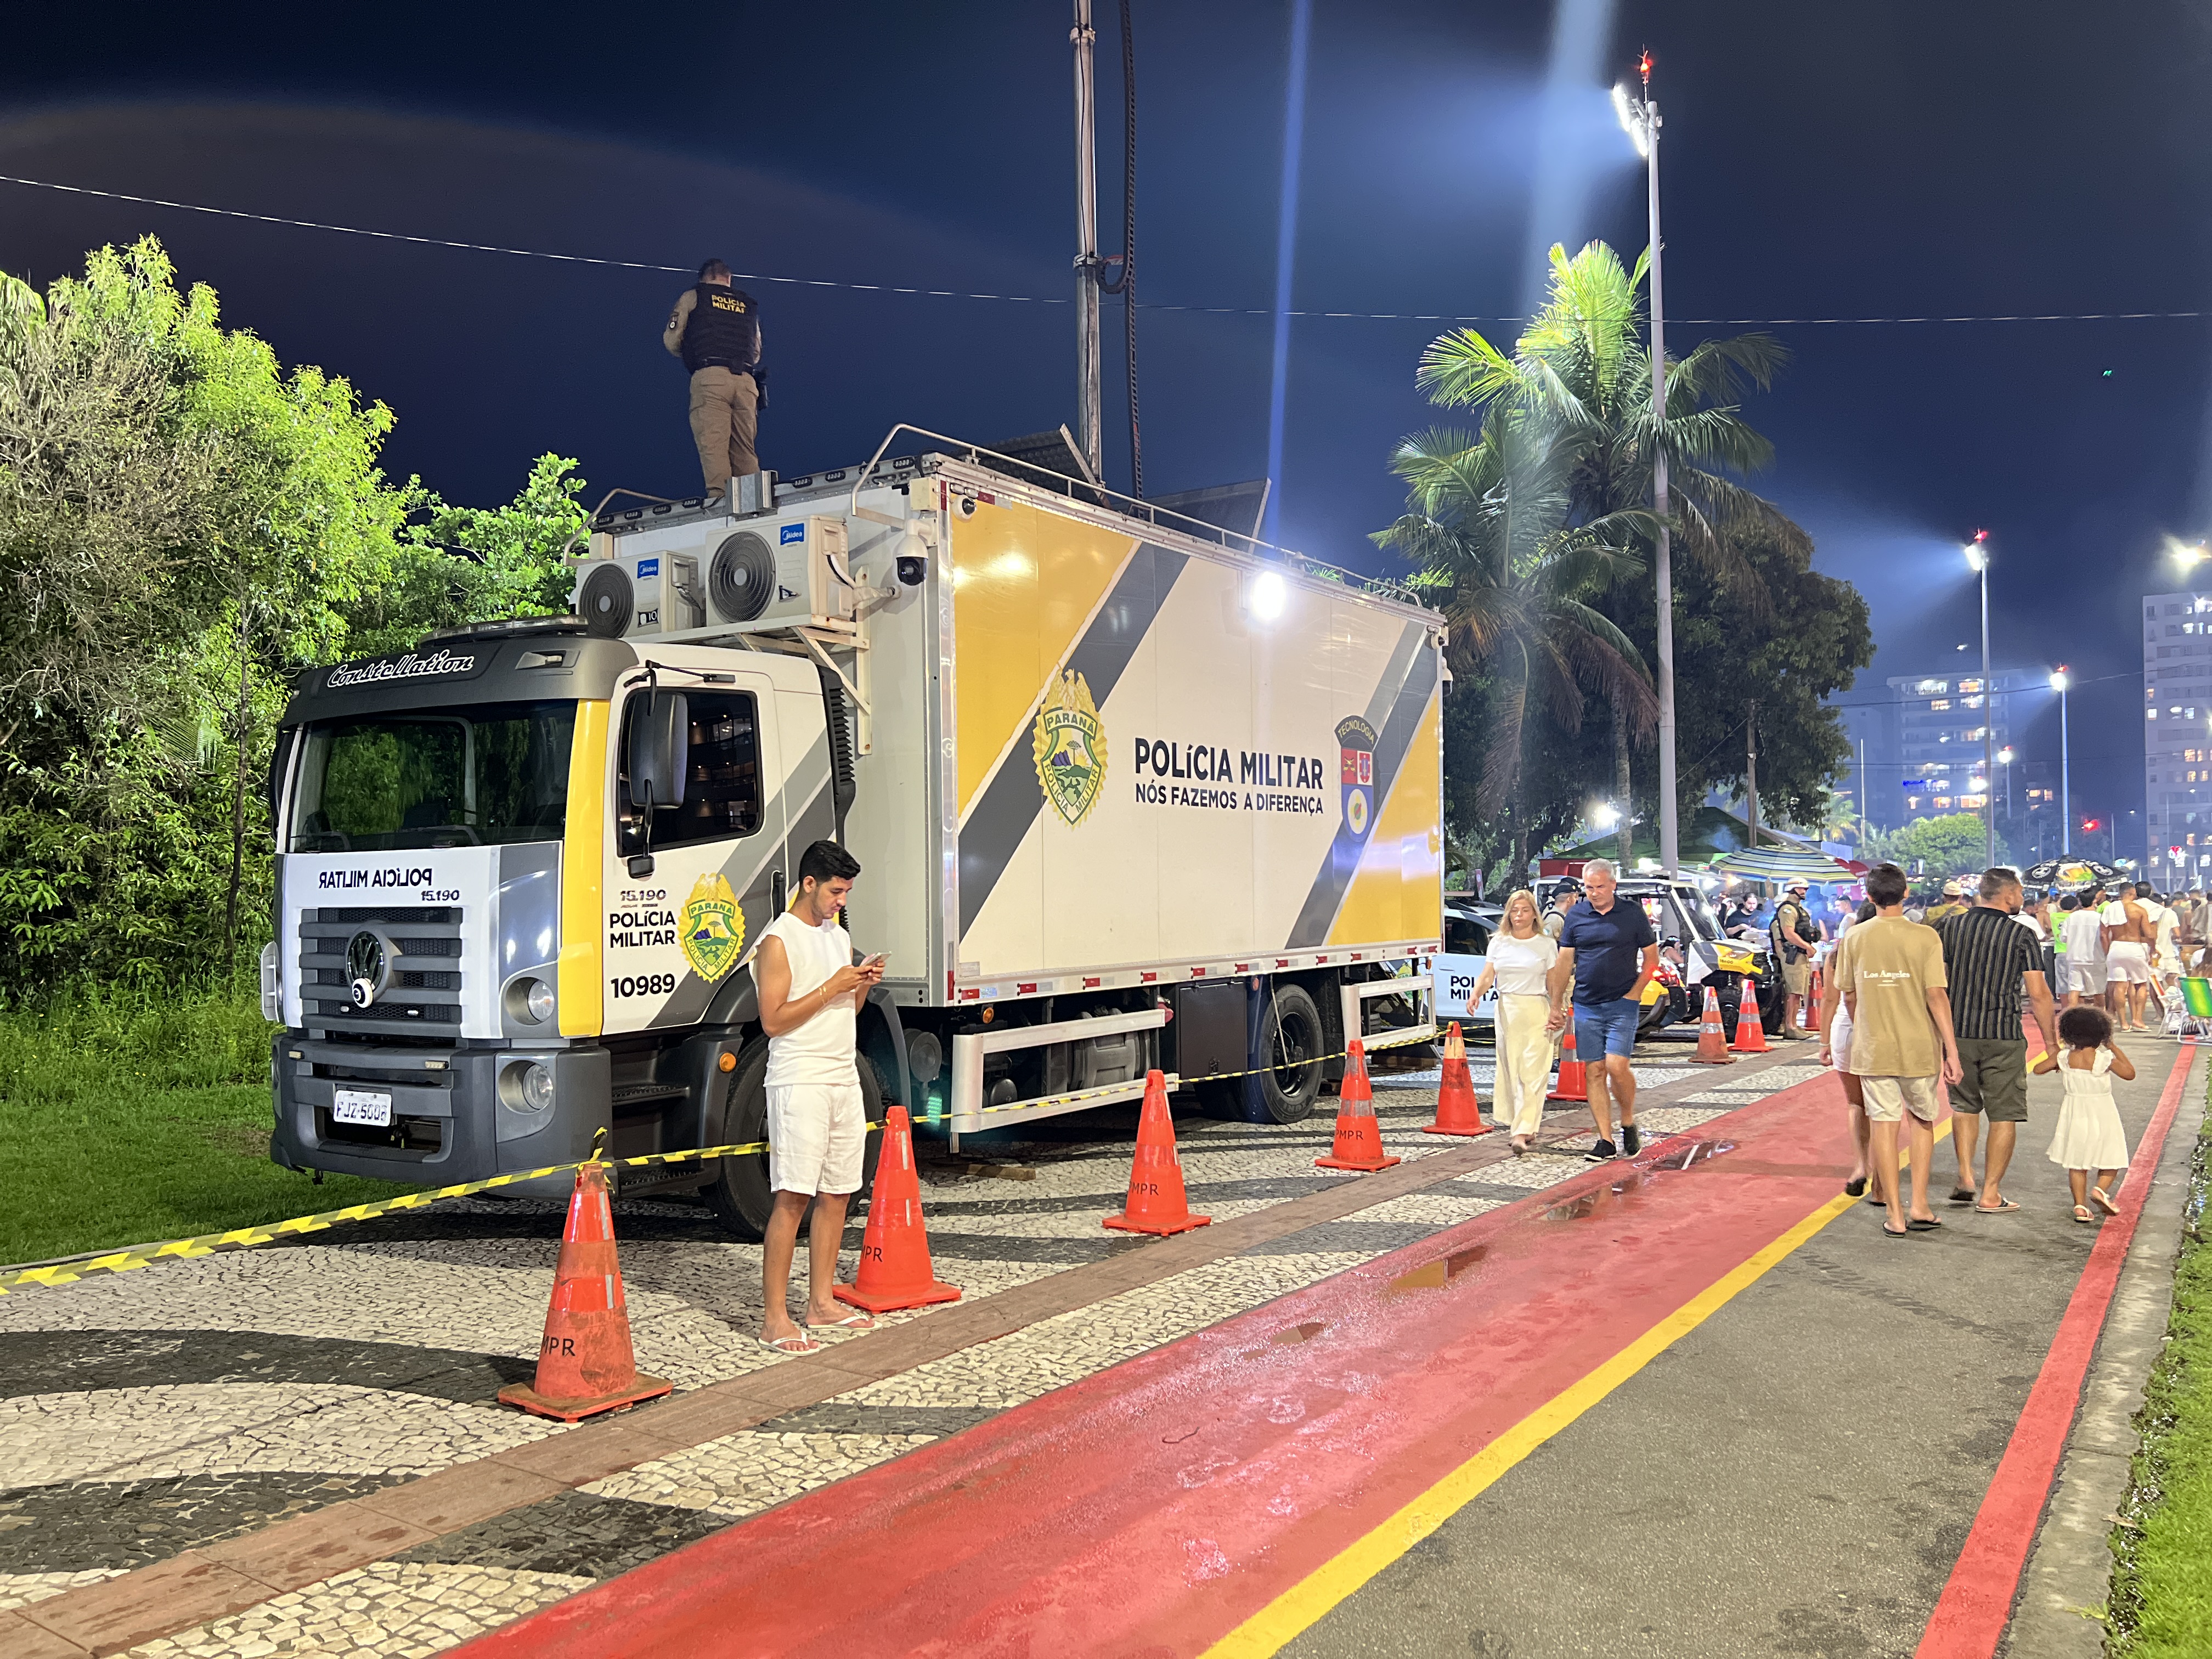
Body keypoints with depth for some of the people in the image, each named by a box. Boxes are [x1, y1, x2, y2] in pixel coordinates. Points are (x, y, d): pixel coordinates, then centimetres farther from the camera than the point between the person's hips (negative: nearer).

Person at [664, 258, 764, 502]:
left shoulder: (693, 296, 15)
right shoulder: (749, 304, 26)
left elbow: (671, 340, 11)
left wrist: (691, 357, 29)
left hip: (710, 375, -4)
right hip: (746, 380, 4)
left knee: (712, 443, -12)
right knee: (744, 448, 2)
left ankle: (719, 496, -27)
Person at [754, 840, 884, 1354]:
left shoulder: (839, 936, 17)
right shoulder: (779, 940, -8)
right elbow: (773, 1020, -14)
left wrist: (863, 988, 3)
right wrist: (832, 987, -16)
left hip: (845, 1080, 8)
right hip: (799, 1083, -8)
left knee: (837, 1192, 9)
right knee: (792, 1196, -9)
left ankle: (821, 1302, 19)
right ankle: (775, 1319, -6)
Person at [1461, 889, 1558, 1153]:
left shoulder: (1547, 944, 2)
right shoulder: (1499, 942, 9)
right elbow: (1487, 976, 5)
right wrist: (1476, 993, -16)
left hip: (1536, 1011, -4)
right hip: (1506, 1010, 4)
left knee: (1532, 1072, -10)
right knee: (1510, 1069, 7)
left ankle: (1522, 1133, -14)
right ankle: (1529, 1123, 21)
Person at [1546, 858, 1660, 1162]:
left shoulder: (1633, 914, 0)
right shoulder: (1576, 916, 5)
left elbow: (1652, 957, 7)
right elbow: (1564, 962, 9)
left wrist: (1635, 992, -5)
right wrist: (1556, 1006, 6)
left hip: (1622, 1004, -3)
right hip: (1586, 1006, 3)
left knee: (1616, 1066, -14)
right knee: (1594, 1072, 1)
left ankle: (1629, 1123, 12)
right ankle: (1606, 1140, 6)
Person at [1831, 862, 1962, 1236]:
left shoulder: (1854, 939, -1)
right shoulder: (1924, 937, -8)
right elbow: (1936, 996, -12)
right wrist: (1951, 1050, -7)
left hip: (1872, 1048, 1)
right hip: (1919, 1047, -1)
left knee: (1883, 1124, 4)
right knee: (1922, 1121, 17)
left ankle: (1894, 1214, 7)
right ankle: (1919, 1205, 16)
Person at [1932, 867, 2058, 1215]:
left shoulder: (1951, 927, 3)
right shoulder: (2022, 936, -5)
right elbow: (2039, 994, -7)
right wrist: (2051, 1042, 2)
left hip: (1957, 1031, 3)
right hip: (2003, 1036, -3)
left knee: (1965, 1105, 20)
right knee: (2004, 1115, 6)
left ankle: (1965, 1177, 10)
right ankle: (1990, 1195, 7)